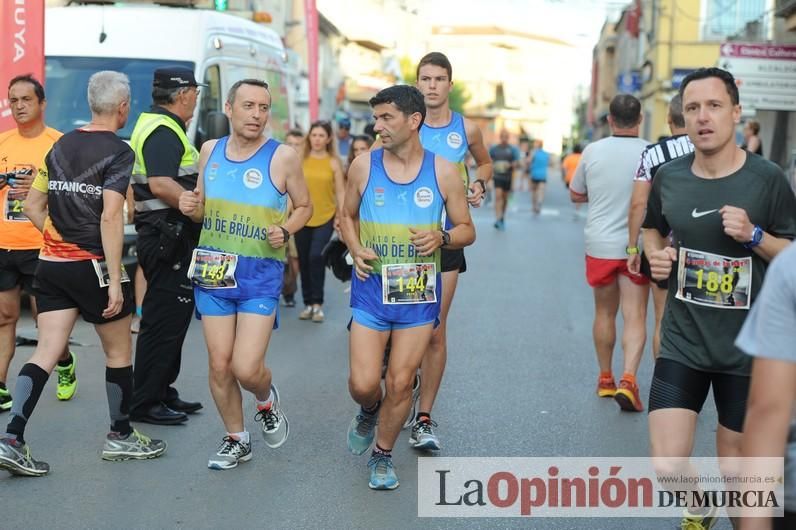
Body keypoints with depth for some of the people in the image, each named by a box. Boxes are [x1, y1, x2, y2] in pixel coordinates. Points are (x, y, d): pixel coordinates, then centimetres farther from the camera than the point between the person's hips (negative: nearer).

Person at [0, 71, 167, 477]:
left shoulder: (61, 146, 10)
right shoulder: (118, 151, -11)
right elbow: (110, 218, -20)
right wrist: (115, 282, -19)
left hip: (52, 265, 6)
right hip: (93, 266, -6)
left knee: (45, 354, 4)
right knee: (119, 353, 11)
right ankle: (120, 437, 23)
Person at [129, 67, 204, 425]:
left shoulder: (152, 124, 17)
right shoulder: (164, 131, -16)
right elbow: (160, 184, -28)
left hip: (165, 235, 11)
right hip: (168, 236, -11)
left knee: (171, 318, 18)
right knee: (163, 320, -4)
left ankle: (162, 393, 28)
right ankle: (145, 403, 4)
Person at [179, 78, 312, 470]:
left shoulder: (282, 157, -7)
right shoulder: (210, 151, 6)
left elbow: (304, 207, 5)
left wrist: (285, 230, -14)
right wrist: (190, 208, -5)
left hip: (260, 275, -4)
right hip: (213, 271, 4)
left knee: (246, 368, -10)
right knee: (219, 365, 5)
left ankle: (266, 399, 26)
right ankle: (236, 440, 26)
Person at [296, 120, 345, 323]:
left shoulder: (333, 162, 1)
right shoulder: (301, 160, 2)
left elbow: (340, 192, 2)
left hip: (325, 218, -2)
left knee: (316, 256, -18)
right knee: (304, 261, 8)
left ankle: (318, 303, -6)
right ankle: (308, 303, 20)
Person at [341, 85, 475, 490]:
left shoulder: (443, 172, -3)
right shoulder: (364, 166, -1)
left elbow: (467, 231, 5)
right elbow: (348, 217, 13)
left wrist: (442, 237, -17)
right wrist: (355, 249, -7)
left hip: (418, 292, 0)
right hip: (371, 288, 0)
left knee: (400, 383, 4)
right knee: (363, 384, -5)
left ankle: (382, 456, 27)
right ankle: (369, 412, 33)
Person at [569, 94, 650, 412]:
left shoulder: (592, 152, -3)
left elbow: (575, 195, 9)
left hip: (600, 245, 2)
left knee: (605, 312, 16)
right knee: (635, 316, 1)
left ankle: (605, 378, 26)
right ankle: (628, 379, -15)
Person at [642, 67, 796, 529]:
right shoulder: (668, 177, -2)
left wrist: (754, 234, -21)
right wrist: (656, 254, -3)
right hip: (683, 342, 2)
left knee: (736, 458, 12)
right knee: (666, 465, -3)